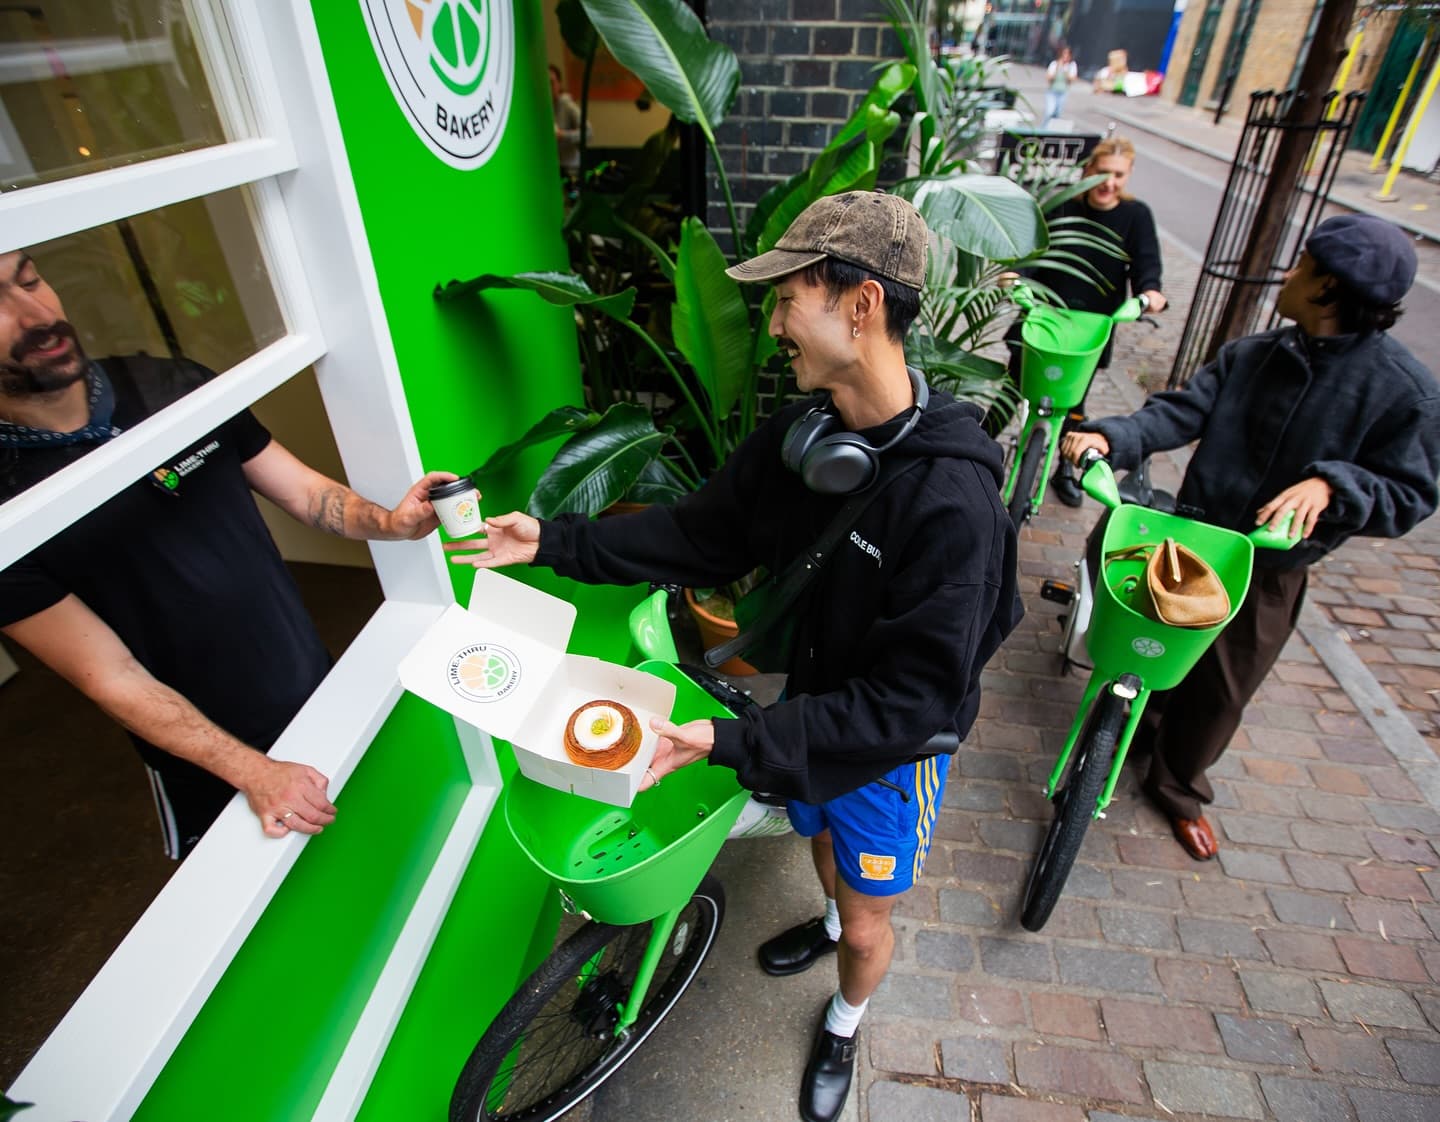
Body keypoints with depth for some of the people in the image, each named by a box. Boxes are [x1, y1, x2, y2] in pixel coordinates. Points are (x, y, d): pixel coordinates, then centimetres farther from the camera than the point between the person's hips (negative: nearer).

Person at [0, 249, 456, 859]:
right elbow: (113, 678, -17)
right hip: (211, 770, -3)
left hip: (321, 688, 4)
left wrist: (388, 521, -21)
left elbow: (304, 490, -1)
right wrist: (253, 772, -24)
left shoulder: (173, 386, -6)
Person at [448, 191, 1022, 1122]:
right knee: (823, 843, 32)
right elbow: (706, 533, -2)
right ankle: (831, 919, 67)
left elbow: (908, 702, -32)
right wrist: (556, 542, -8)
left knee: (869, 924, 18)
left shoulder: (952, 500, -35)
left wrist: (727, 743, -35)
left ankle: (843, 1026, 52)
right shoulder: (798, 433, -12)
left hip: (892, 749, -5)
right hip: (809, 710, 5)